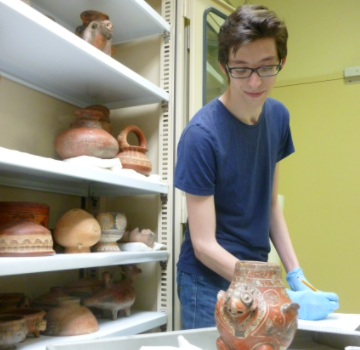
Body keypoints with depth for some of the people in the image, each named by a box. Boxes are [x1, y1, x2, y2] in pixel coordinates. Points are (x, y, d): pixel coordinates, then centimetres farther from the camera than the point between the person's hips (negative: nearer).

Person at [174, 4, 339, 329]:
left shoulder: (278, 116, -2)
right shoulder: (201, 135, -22)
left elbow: (271, 206, 5)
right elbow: (204, 245, -20)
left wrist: (296, 278, -3)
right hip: (211, 282, -5)